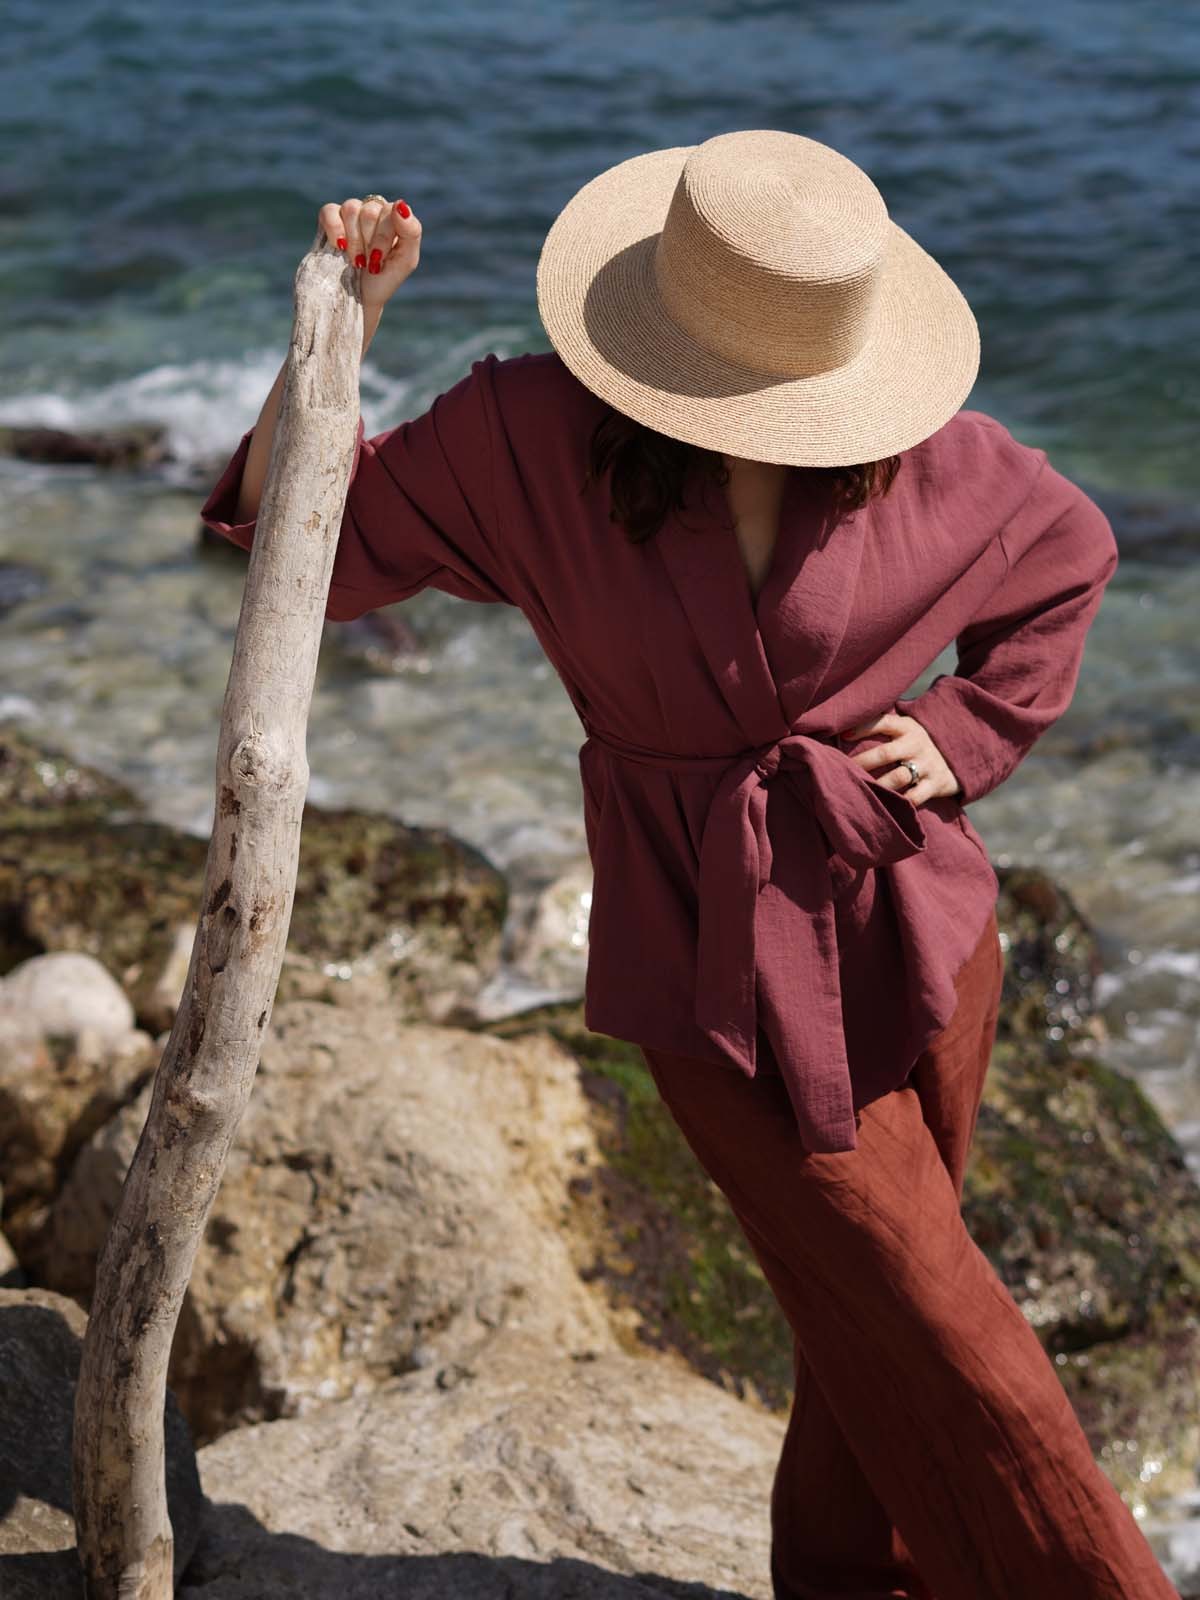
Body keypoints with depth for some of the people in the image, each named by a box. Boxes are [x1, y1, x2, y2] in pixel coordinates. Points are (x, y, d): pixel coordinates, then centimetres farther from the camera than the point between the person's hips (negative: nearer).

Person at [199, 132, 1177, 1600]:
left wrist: (965, 735, 1)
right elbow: (315, 535, -7)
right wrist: (344, 321, -19)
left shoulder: (934, 459, -7)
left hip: (909, 909, 3)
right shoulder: (530, 437, -13)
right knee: (942, 1340, 1)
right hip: (716, 954, -3)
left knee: (876, 1301, 17)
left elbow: (1070, 560, 12)